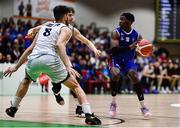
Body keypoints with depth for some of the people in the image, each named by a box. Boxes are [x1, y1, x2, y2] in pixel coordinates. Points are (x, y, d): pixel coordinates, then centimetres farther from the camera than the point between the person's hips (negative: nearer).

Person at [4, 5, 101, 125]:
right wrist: (68, 67, -20)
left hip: (33, 60, 5)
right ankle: (89, 115, -9)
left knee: (26, 80, 38)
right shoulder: (66, 29, 12)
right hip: (50, 60, -5)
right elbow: (59, 44, -11)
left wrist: (16, 66, 33)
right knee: (76, 86, 7)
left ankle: (13, 108, 40)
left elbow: (30, 49, 28)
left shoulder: (44, 27, 30)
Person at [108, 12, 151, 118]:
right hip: (116, 60, -2)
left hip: (129, 60, 2)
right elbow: (113, 50, -29)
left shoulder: (137, 35, -7)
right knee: (116, 74, -30)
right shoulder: (116, 33, -16)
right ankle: (113, 103, -14)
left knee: (135, 76, -20)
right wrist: (130, 47, -39)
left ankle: (143, 106, -11)